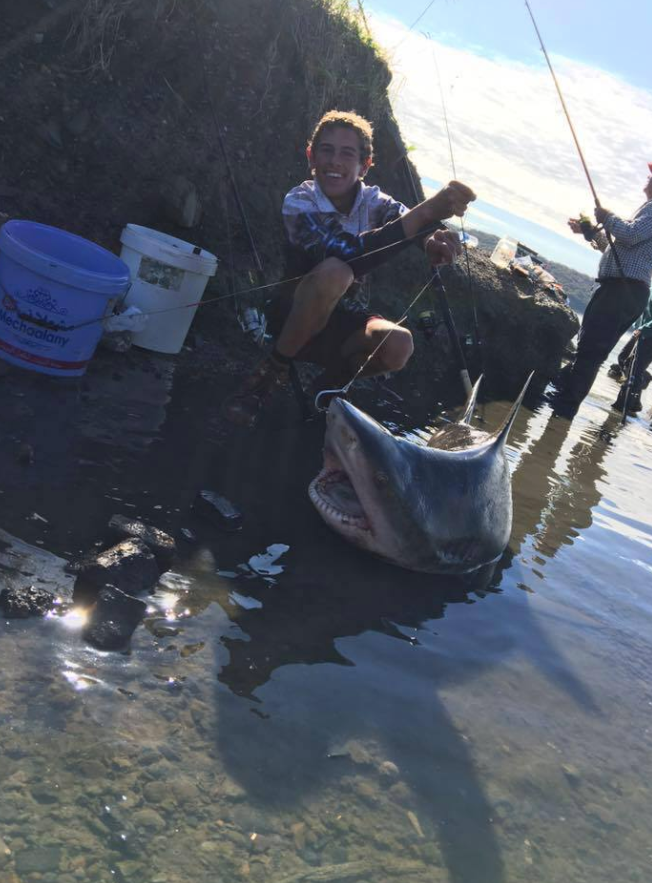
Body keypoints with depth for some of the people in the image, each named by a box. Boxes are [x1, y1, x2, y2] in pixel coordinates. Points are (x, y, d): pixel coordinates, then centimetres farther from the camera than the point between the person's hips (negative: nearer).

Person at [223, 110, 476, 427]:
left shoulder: (374, 202, -4)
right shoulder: (299, 202, -18)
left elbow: (413, 227, -24)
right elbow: (348, 254, -36)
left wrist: (435, 240, -51)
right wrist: (425, 213, -46)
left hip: (344, 323, 4)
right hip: (295, 315, -3)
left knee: (398, 345, -29)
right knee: (334, 271, -36)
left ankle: (332, 379, 2)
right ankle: (273, 370, -17)